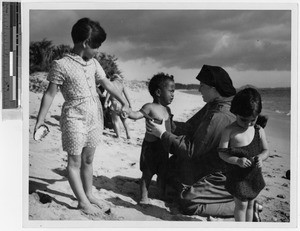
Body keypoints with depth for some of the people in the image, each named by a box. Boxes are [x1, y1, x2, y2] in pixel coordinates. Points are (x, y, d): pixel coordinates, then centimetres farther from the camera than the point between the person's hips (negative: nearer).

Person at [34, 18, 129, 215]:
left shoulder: (93, 63, 5)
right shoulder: (62, 65, -12)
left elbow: (107, 84, 14)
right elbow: (50, 94, -10)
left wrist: (124, 103, 13)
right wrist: (40, 120, -9)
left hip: (95, 117, 6)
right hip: (75, 118, -6)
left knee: (88, 159, 16)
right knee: (75, 162, 3)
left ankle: (88, 194, 28)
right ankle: (83, 202, 11)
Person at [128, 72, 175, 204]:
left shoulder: (167, 109, 9)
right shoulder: (150, 107, -13)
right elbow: (136, 115, -25)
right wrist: (127, 112, -43)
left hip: (164, 146, 6)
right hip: (151, 145, -6)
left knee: (163, 173, 16)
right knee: (148, 172, 4)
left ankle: (162, 193, 33)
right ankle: (144, 196, 17)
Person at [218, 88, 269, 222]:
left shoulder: (259, 130, -4)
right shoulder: (229, 131, -15)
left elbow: (266, 150, 2)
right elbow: (222, 153, -13)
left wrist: (260, 157, -21)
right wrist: (237, 160, -29)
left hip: (255, 175, 4)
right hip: (237, 176, -4)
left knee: (250, 204, 18)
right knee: (241, 205, 4)